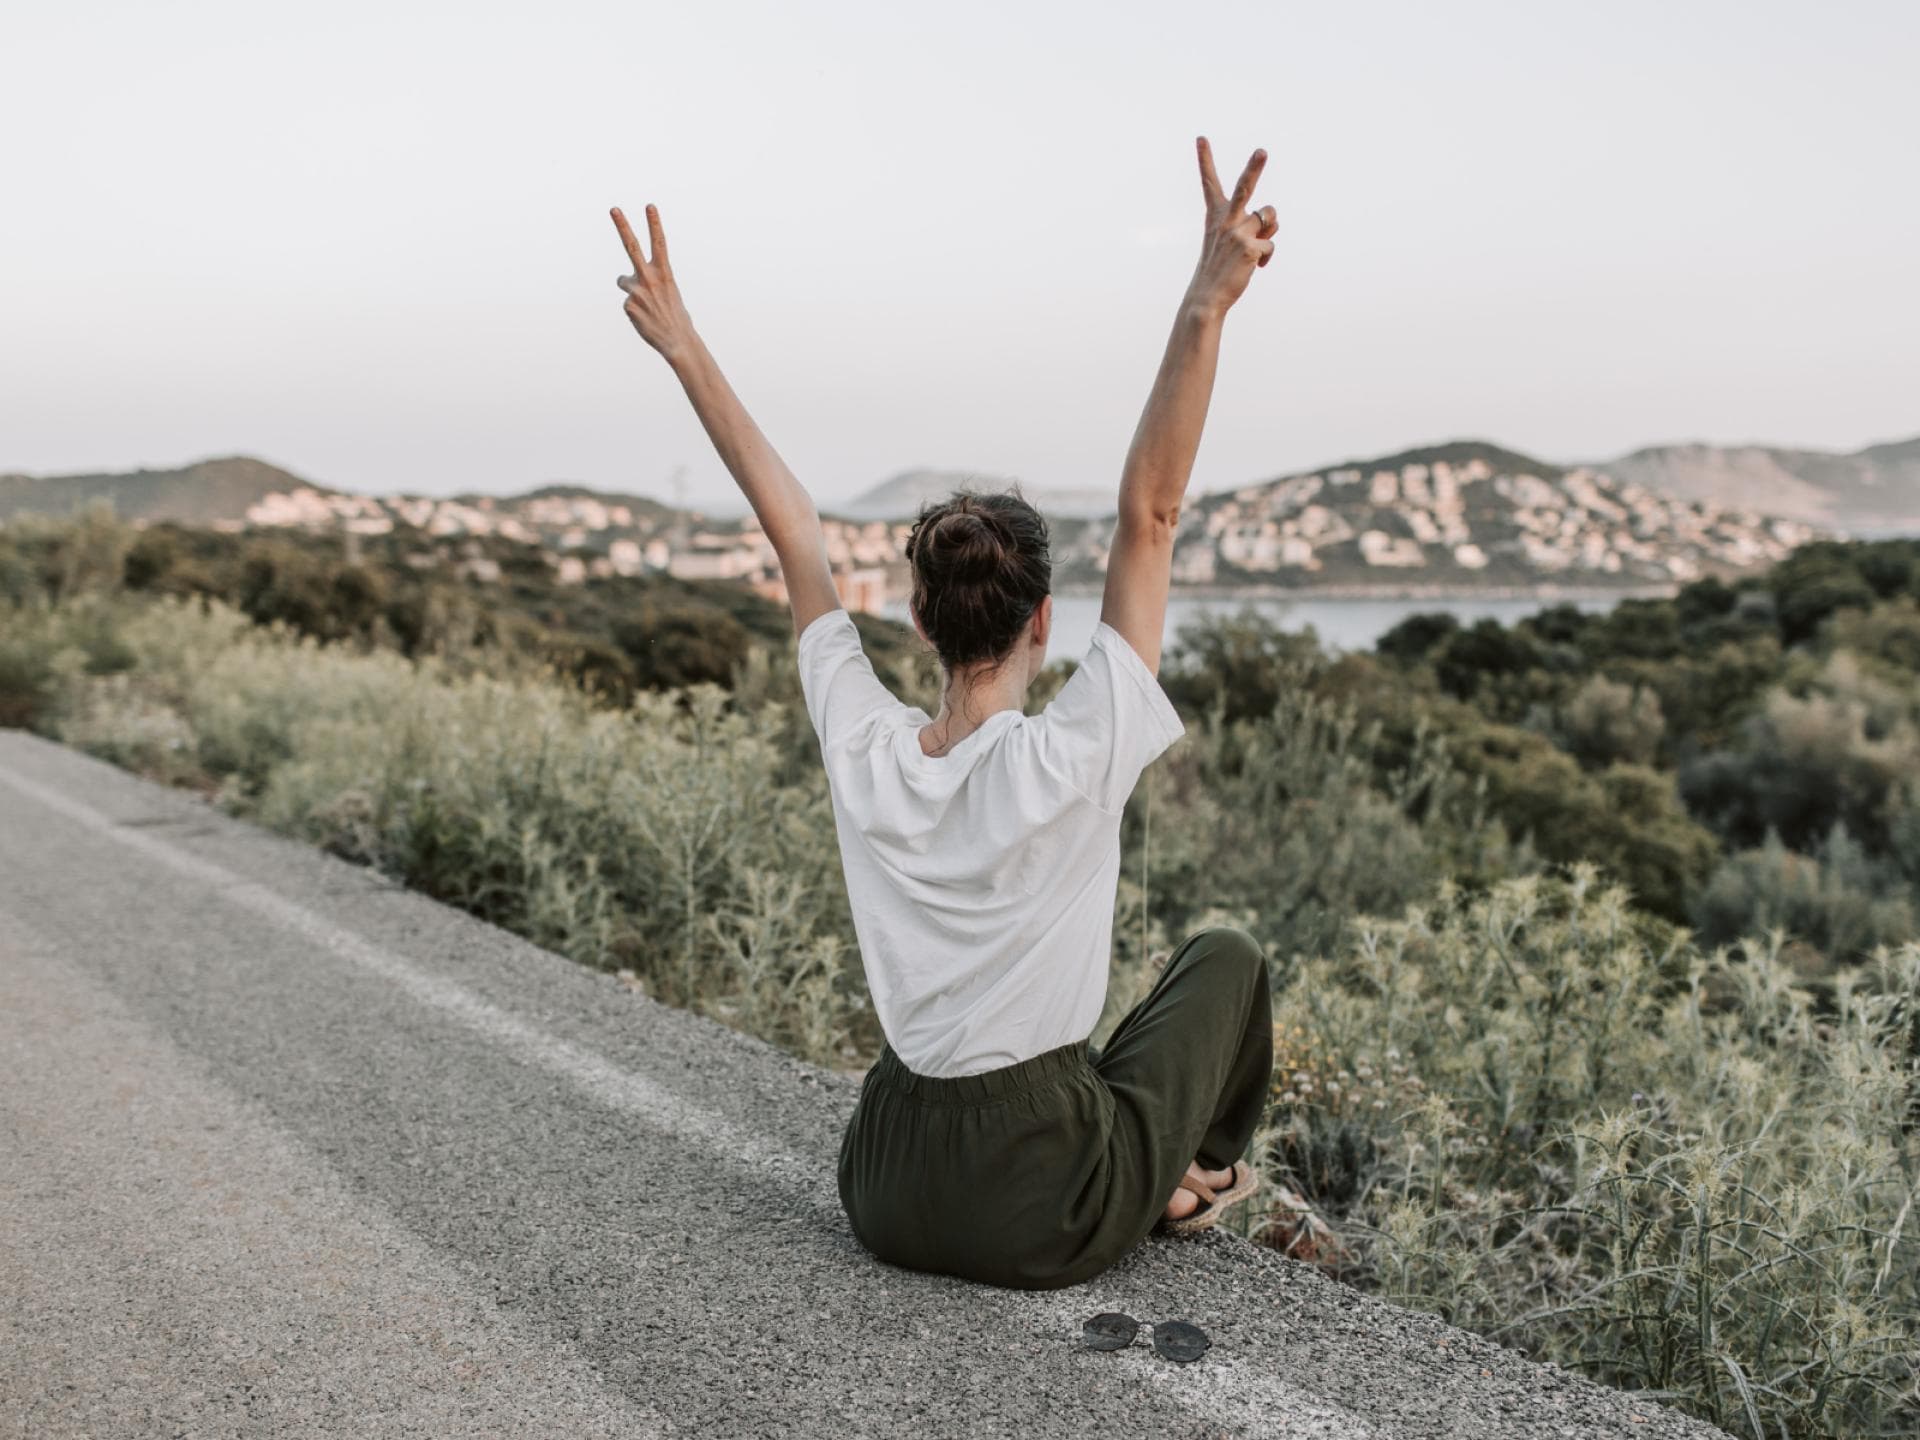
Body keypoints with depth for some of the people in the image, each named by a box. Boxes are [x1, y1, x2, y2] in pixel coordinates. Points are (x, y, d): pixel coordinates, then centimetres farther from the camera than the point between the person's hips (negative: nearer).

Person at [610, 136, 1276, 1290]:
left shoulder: (862, 753, -9)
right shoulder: (1070, 763, -21)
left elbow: (795, 533, -2)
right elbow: (1150, 515, -24)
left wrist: (686, 350, 3)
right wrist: (1205, 310, -29)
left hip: (892, 1200, 5)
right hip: (1046, 1217, -4)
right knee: (1225, 956, 21)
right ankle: (1192, 1174, 34)